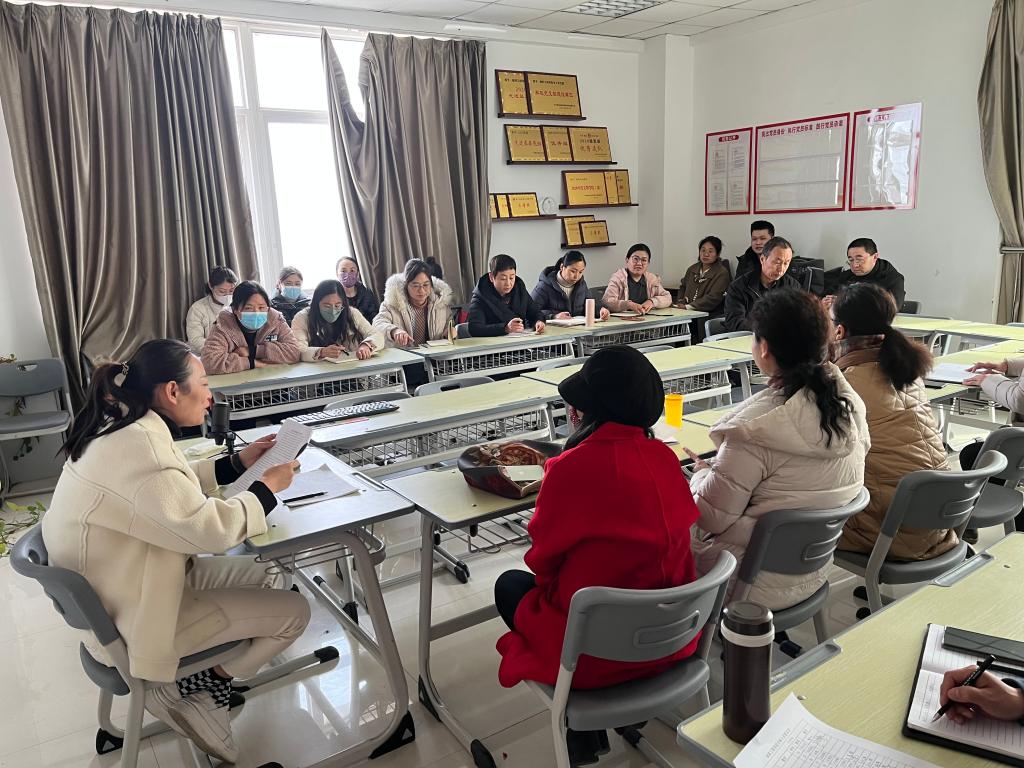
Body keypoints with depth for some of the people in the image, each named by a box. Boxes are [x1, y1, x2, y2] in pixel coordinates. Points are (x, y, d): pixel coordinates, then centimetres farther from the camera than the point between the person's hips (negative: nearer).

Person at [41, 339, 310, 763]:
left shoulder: (122, 427, 0)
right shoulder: (137, 447, -32)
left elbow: (175, 486, 14)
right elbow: (210, 529, -32)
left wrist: (237, 463, 6)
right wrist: (268, 487, -16)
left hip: (132, 582, 10)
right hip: (133, 618, -10)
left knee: (266, 575, 13)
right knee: (294, 610, -6)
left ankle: (202, 672, 12)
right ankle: (186, 691, 8)